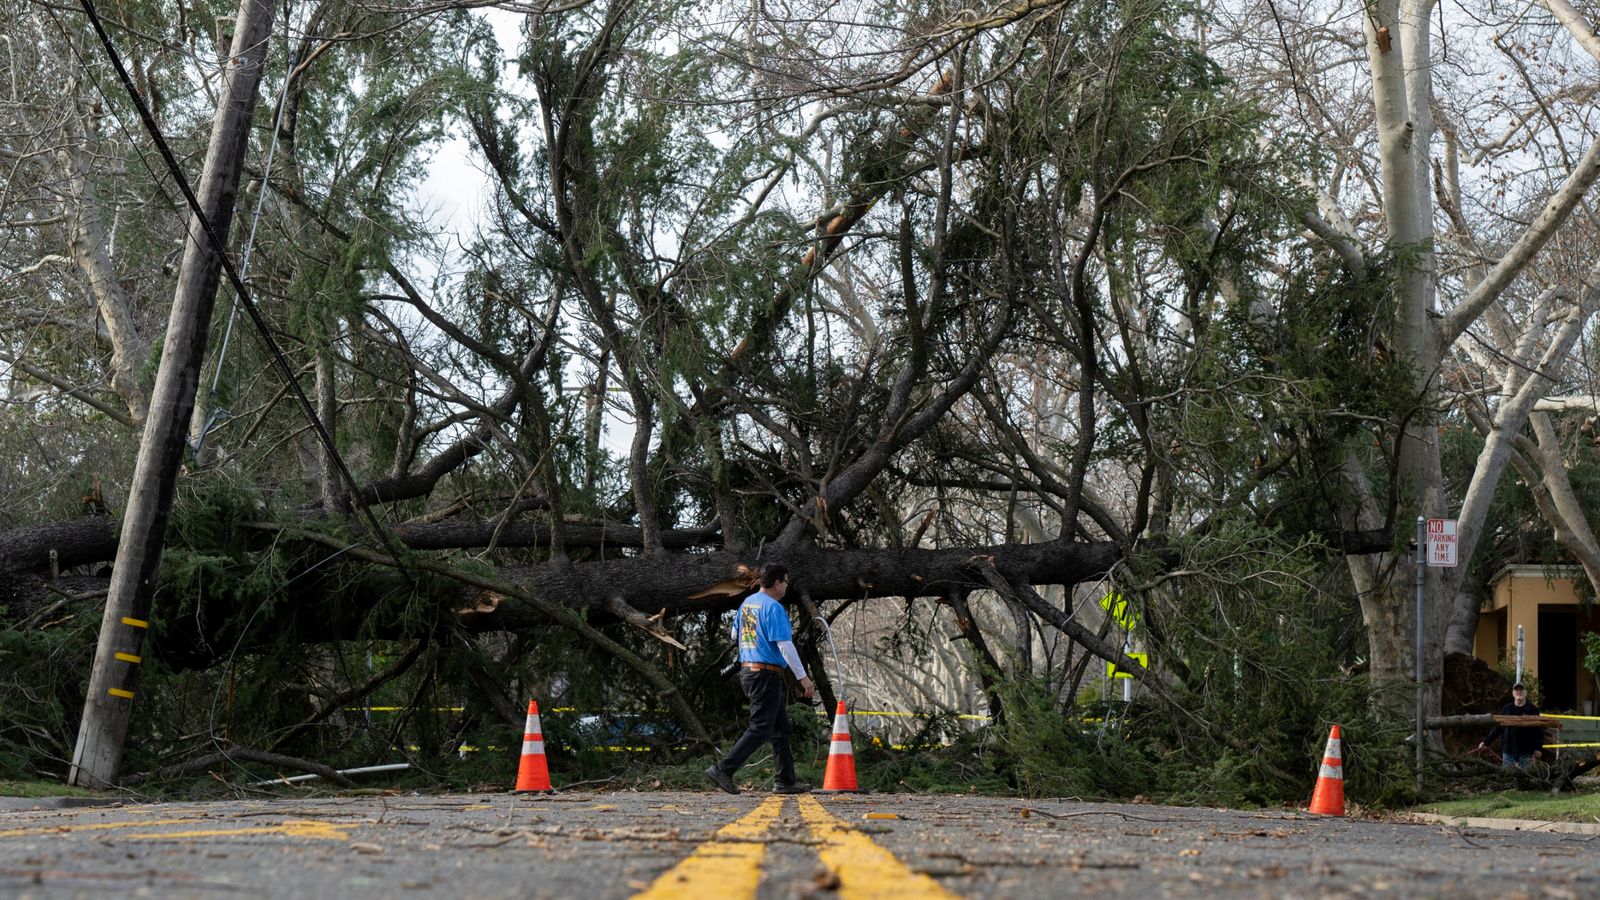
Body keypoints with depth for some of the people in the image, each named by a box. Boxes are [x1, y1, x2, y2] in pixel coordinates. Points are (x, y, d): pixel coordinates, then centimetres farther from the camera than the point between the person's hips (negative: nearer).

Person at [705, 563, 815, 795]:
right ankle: (723, 770, -16)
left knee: (781, 729, 14)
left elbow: (735, 634, 24)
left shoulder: (747, 602, 12)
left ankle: (785, 780, 15)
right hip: (766, 674, -10)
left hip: (747, 671, 10)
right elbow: (785, 646, -19)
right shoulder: (773, 607, -15)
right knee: (761, 728, -9)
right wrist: (803, 677, -17)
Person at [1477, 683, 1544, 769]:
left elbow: (1539, 730, 0)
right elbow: (1498, 728, 12)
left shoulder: (1532, 710, 2)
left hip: (1526, 753, -2)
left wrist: (1539, 748, -10)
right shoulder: (1506, 709, 9)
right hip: (1508, 752, 2)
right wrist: (1486, 742, 6)